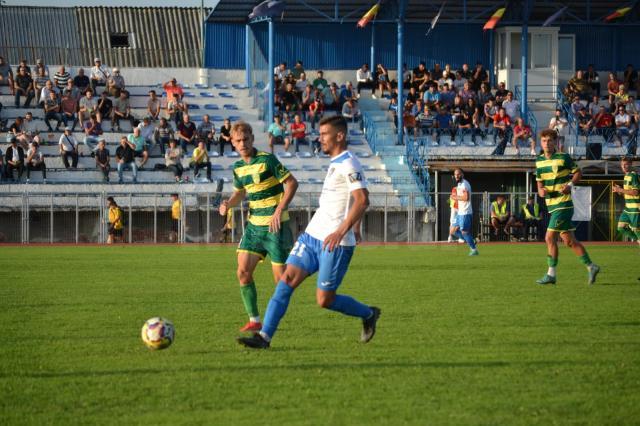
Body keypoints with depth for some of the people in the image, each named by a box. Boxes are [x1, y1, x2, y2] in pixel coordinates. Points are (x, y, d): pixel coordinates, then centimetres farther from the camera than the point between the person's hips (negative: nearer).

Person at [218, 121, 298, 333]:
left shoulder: (267, 160, -12)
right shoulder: (238, 167, 9)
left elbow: (292, 183, -13)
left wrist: (279, 211, -20)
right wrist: (228, 204, 2)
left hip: (275, 225, -6)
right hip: (254, 225, 6)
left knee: (281, 277, -5)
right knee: (243, 271, -6)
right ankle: (254, 320, 1)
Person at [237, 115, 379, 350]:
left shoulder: (349, 164, -13)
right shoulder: (335, 163, 16)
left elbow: (362, 200, -24)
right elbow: (355, 200, 29)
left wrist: (341, 231, -32)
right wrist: (356, 228, 36)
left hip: (335, 242, -9)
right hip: (313, 234, 9)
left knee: (324, 300, -3)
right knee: (286, 280, -5)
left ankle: (369, 315, 22)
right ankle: (264, 336, -9)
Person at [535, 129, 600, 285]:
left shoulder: (563, 158, -7)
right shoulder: (539, 161, 10)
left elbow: (578, 173, 0)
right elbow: (540, 181, 19)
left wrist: (570, 184, -16)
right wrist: (541, 189, -3)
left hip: (563, 203, -7)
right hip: (552, 205, 7)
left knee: (550, 237, -11)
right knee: (569, 240, 9)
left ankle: (551, 274, -4)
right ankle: (591, 267, 17)